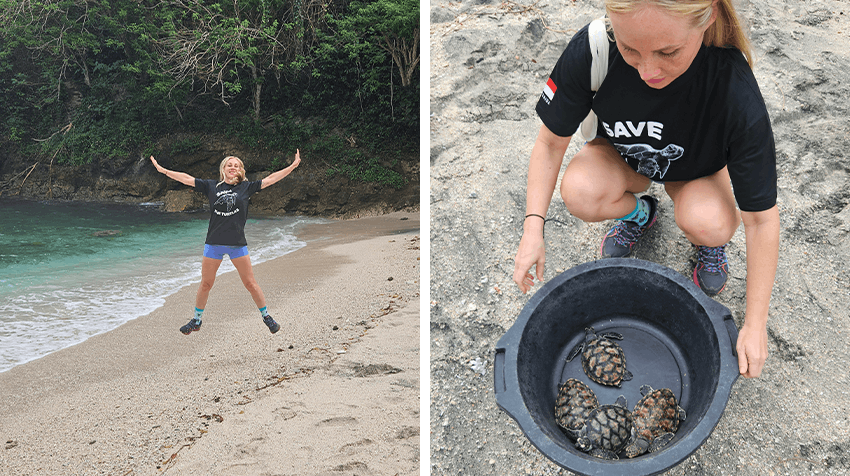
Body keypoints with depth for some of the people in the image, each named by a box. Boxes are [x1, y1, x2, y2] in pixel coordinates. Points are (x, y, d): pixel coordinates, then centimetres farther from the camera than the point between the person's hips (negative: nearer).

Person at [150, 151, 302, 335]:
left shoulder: (246, 187, 4)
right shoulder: (211, 186, 6)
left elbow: (270, 180, 3)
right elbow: (186, 179, 6)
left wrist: (293, 166, -1)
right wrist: (163, 170, 4)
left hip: (237, 243, -1)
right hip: (214, 243, 1)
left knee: (250, 283, 2)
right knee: (205, 284, 10)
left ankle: (266, 317, 16)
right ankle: (196, 321, 24)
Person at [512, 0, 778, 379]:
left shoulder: (736, 93, -38)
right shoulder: (591, 49, -34)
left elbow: (761, 219, -28)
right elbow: (551, 141, -16)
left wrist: (754, 325, -24)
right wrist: (533, 228, -26)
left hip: (699, 169, -2)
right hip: (623, 156, 2)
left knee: (709, 224, -34)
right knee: (579, 192, -30)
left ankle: (706, 240, 5)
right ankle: (637, 213, 6)